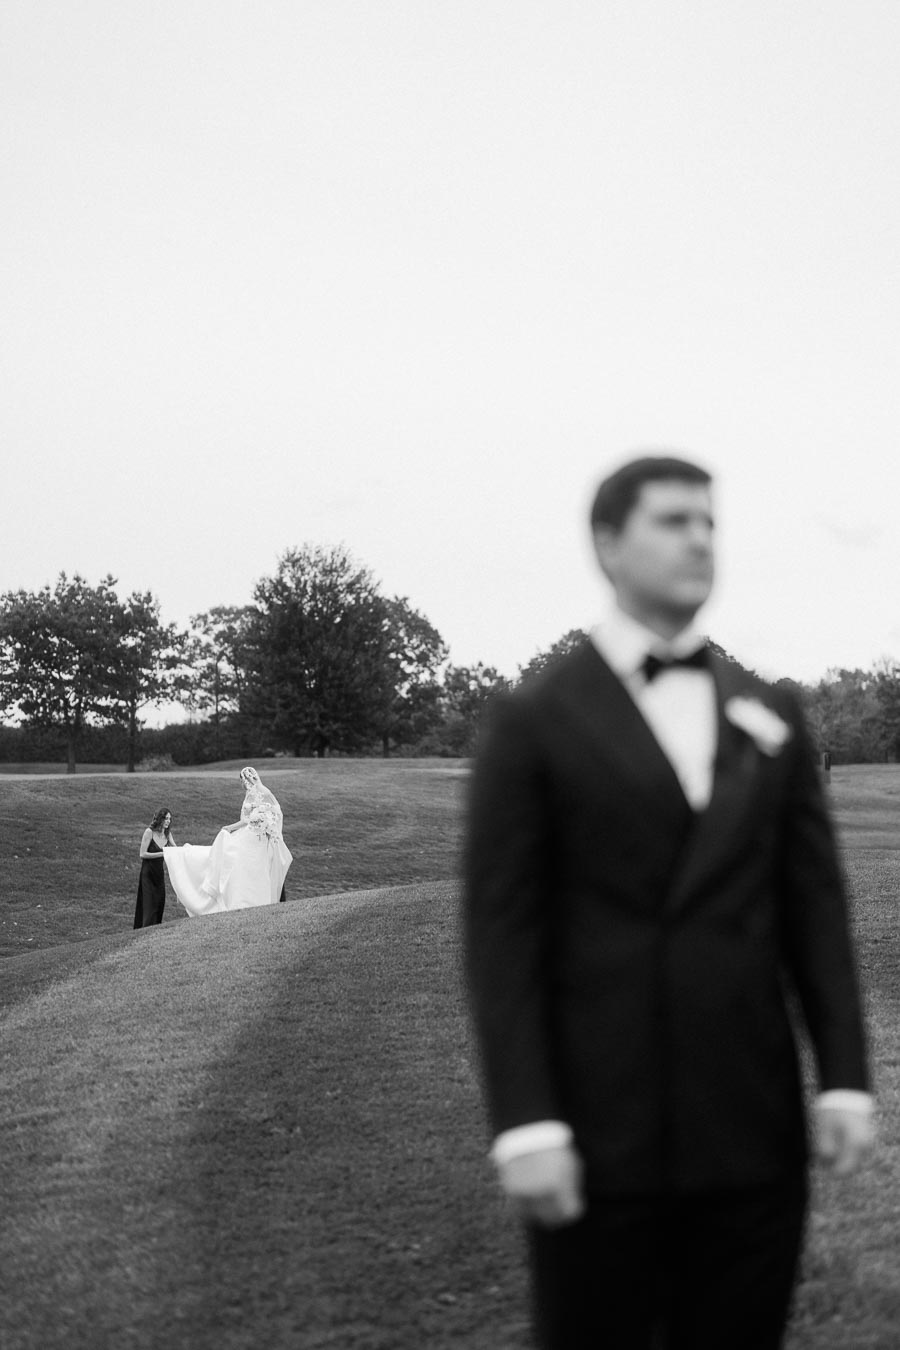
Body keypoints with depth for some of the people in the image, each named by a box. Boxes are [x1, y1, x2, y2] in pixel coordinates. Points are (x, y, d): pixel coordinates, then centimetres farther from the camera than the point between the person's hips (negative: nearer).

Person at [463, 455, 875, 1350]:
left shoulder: (770, 715, 10)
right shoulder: (534, 721, -2)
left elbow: (814, 901, 9)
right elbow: (501, 930, -6)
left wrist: (844, 1075, 0)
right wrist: (523, 1124, -13)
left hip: (753, 1131, 4)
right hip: (598, 1133, -3)